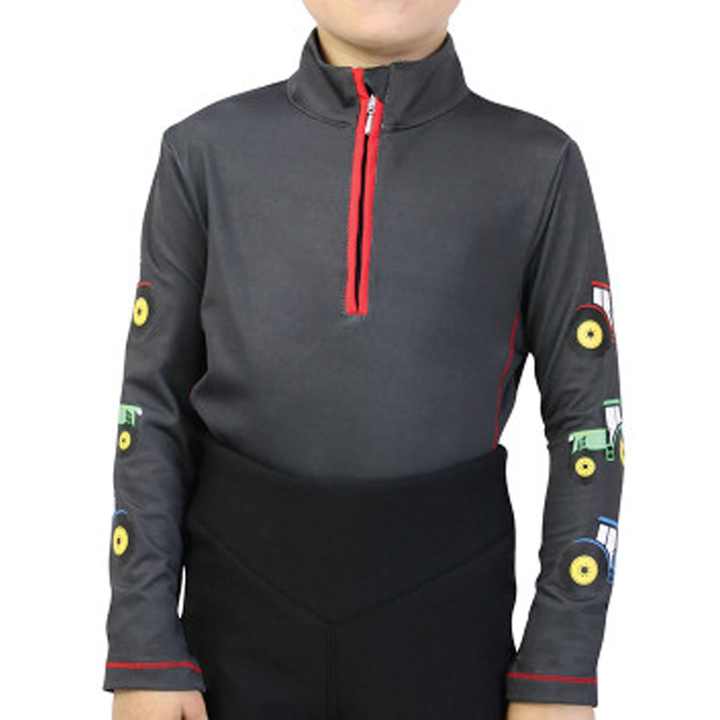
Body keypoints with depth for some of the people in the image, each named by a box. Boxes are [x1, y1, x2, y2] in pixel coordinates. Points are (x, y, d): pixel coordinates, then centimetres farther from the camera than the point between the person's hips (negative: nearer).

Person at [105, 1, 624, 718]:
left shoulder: (538, 166, -3)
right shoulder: (207, 152, -1)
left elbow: (588, 416, -1)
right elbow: (156, 405, 1)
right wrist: (145, 657, -4)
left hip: (446, 598, -1)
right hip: (247, 596, 1)